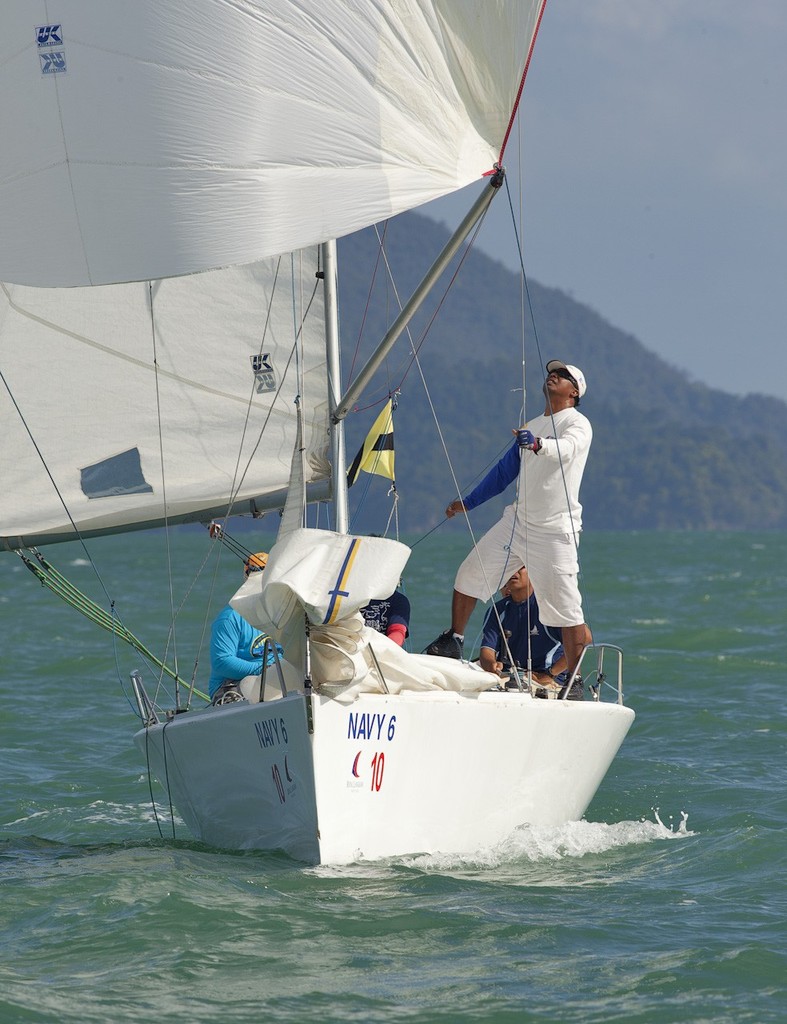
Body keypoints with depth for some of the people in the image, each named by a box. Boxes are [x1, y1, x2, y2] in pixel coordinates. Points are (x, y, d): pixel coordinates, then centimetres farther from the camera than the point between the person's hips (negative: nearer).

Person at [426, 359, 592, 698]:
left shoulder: (578, 424, -7)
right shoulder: (533, 426, 17)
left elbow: (564, 450, -30)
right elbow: (505, 471, 27)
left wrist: (537, 444, -52)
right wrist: (468, 502, 27)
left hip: (555, 531, -7)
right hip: (517, 521, 7)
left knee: (567, 609, -11)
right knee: (469, 575, 9)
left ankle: (573, 679, -4)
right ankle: (454, 641, 26)